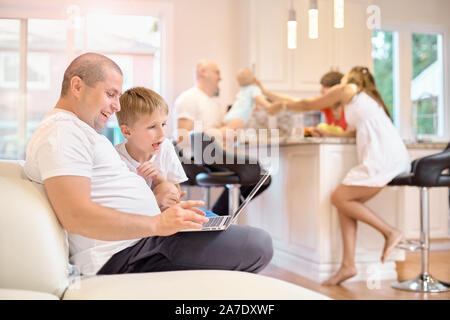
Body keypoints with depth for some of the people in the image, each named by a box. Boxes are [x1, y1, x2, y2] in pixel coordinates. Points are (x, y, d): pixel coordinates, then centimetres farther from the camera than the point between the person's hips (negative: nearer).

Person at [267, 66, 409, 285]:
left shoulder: (347, 88, 9)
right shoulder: (368, 98, 32)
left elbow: (309, 105, 15)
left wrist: (282, 106, 29)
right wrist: (331, 134, 39)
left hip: (383, 157, -9)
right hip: (393, 158, 9)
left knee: (339, 198, -7)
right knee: (344, 201, 4)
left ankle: (390, 232, -3)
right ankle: (348, 265, -2)